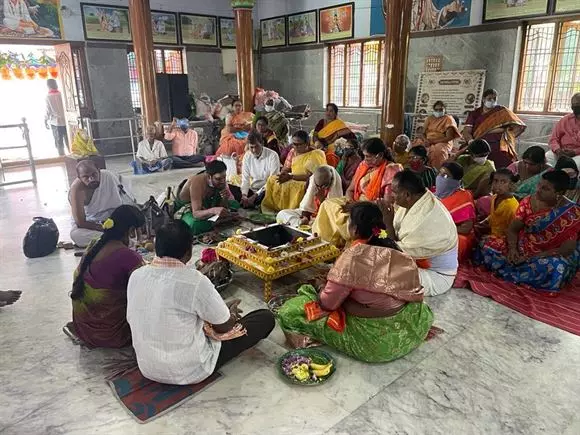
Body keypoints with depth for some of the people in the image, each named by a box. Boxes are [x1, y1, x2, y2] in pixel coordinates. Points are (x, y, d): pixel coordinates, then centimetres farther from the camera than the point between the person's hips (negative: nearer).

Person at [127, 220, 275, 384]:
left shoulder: (136, 276, -7)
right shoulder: (195, 281, -27)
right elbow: (225, 326, -13)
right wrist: (232, 313, 13)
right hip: (188, 371, -6)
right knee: (266, 318, 3)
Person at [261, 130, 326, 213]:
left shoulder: (316, 154, -12)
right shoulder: (293, 153, 9)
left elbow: (312, 176, -20)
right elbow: (285, 169, 12)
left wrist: (290, 176, -21)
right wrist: (283, 175, -13)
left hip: (309, 184, -7)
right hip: (293, 181, 7)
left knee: (288, 186, -34)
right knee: (272, 180, -12)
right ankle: (272, 210, -10)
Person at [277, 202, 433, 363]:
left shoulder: (354, 255, -20)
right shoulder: (395, 250, 0)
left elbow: (328, 303, -15)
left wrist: (323, 286, 9)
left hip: (372, 342, -6)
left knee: (290, 311, -4)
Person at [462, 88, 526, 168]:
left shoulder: (502, 111, 13)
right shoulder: (474, 114, 15)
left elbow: (518, 126, 4)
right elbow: (466, 131, 4)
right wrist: (470, 141, -17)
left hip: (499, 149, -1)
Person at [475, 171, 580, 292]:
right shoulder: (528, 201, -2)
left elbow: (567, 249, -18)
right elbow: (513, 229, 0)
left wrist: (532, 257, -25)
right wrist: (512, 249, -20)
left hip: (547, 257, -3)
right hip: (521, 248, 4)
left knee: (555, 268, -39)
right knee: (488, 250, -17)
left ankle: (509, 273, -18)